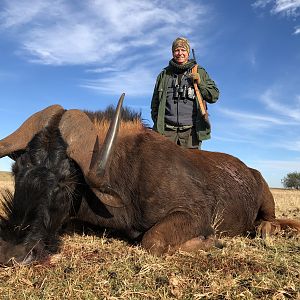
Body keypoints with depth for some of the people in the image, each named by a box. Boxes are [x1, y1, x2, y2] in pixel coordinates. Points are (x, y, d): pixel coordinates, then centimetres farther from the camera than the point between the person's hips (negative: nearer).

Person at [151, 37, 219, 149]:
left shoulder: (199, 72, 13)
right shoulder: (164, 74, 17)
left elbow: (214, 96, 9)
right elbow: (155, 102, 20)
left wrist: (199, 82, -5)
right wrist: (157, 122, 8)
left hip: (191, 130, -1)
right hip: (167, 130, 1)